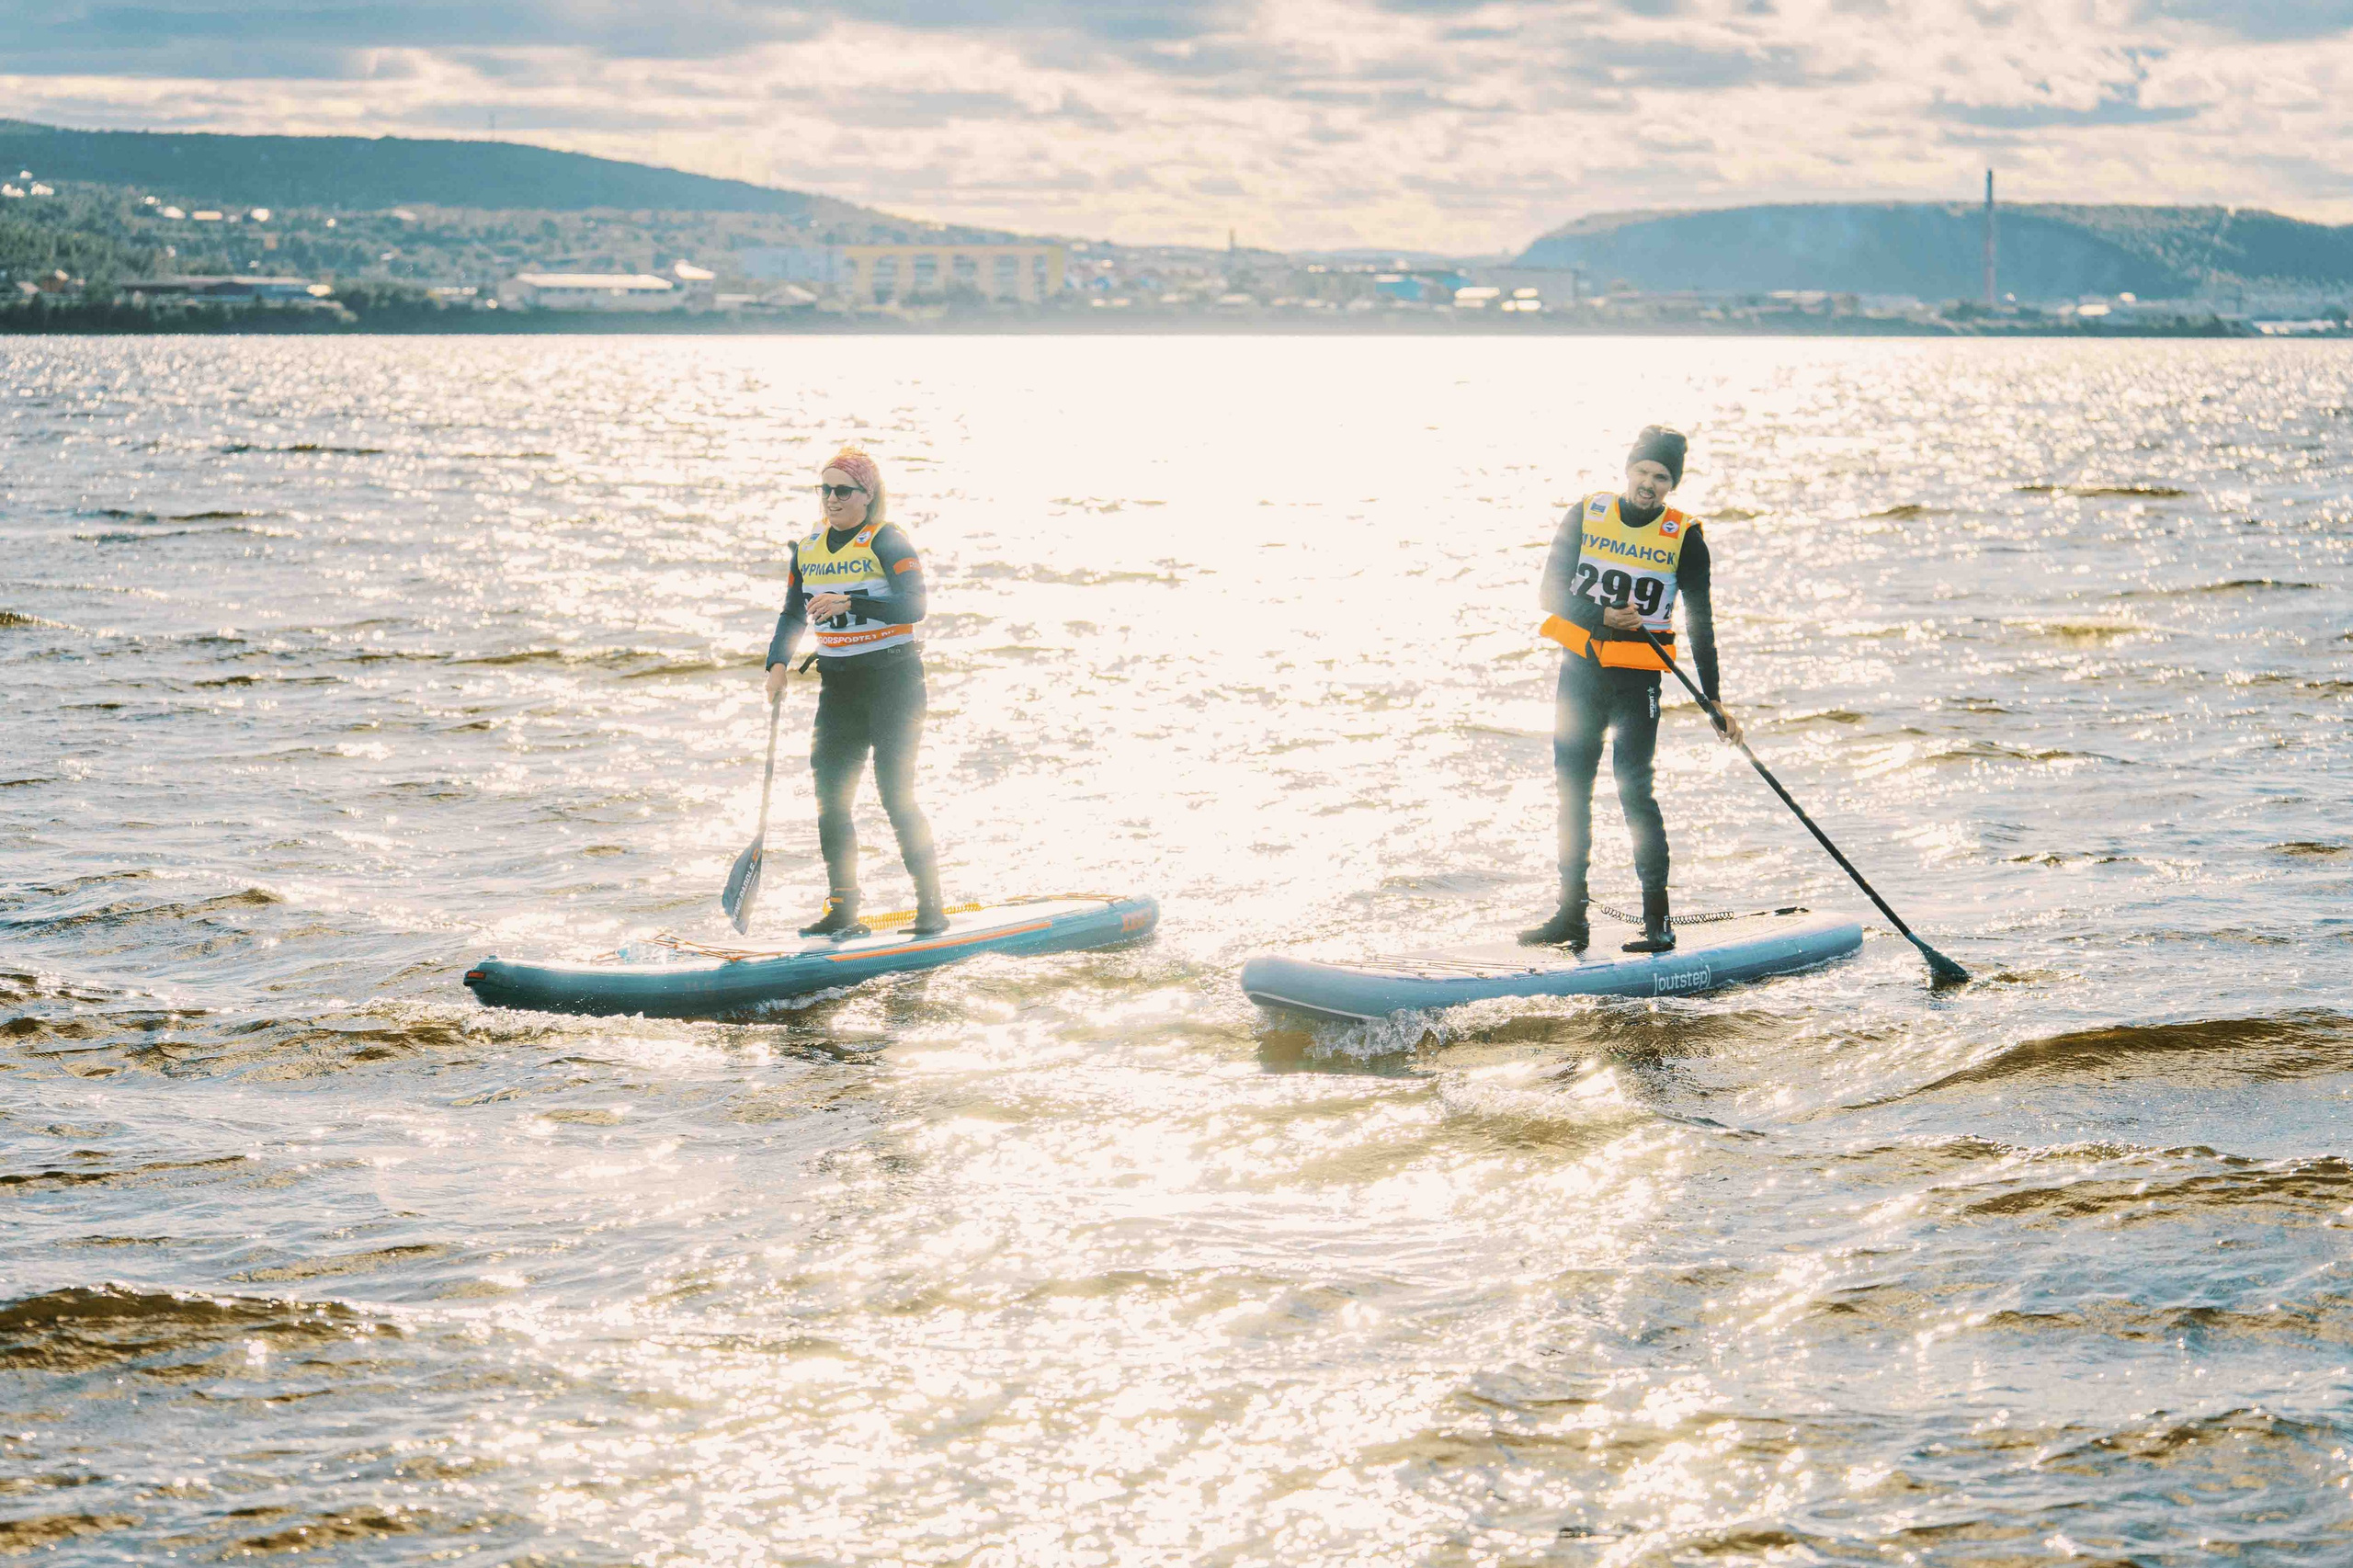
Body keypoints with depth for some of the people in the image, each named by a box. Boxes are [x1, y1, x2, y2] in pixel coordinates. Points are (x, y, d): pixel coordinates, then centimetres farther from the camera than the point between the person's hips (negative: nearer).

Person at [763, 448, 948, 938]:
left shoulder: (889, 543, -10)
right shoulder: (808, 550, 10)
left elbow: (913, 606, -22)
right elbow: (793, 615, 16)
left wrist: (850, 604, -34)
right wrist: (779, 663, -1)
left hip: (893, 681, -6)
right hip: (838, 685, 6)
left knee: (896, 795, -9)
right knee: (830, 798, 1)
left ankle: (932, 906, 0)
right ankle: (842, 910, 8)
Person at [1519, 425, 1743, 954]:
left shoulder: (1685, 538, -2)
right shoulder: (1586, 516, 2)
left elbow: (1701, 625, 1)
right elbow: (1551, 591, -2)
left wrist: (1714, 703, -3)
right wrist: (1603, 618, -19)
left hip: (1638, 678, -3)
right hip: (1580, 670, 3)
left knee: (1633, 789, -12)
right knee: (1572, 788, 5)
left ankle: (1658, 919, -6)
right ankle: (1571, 916, 12)